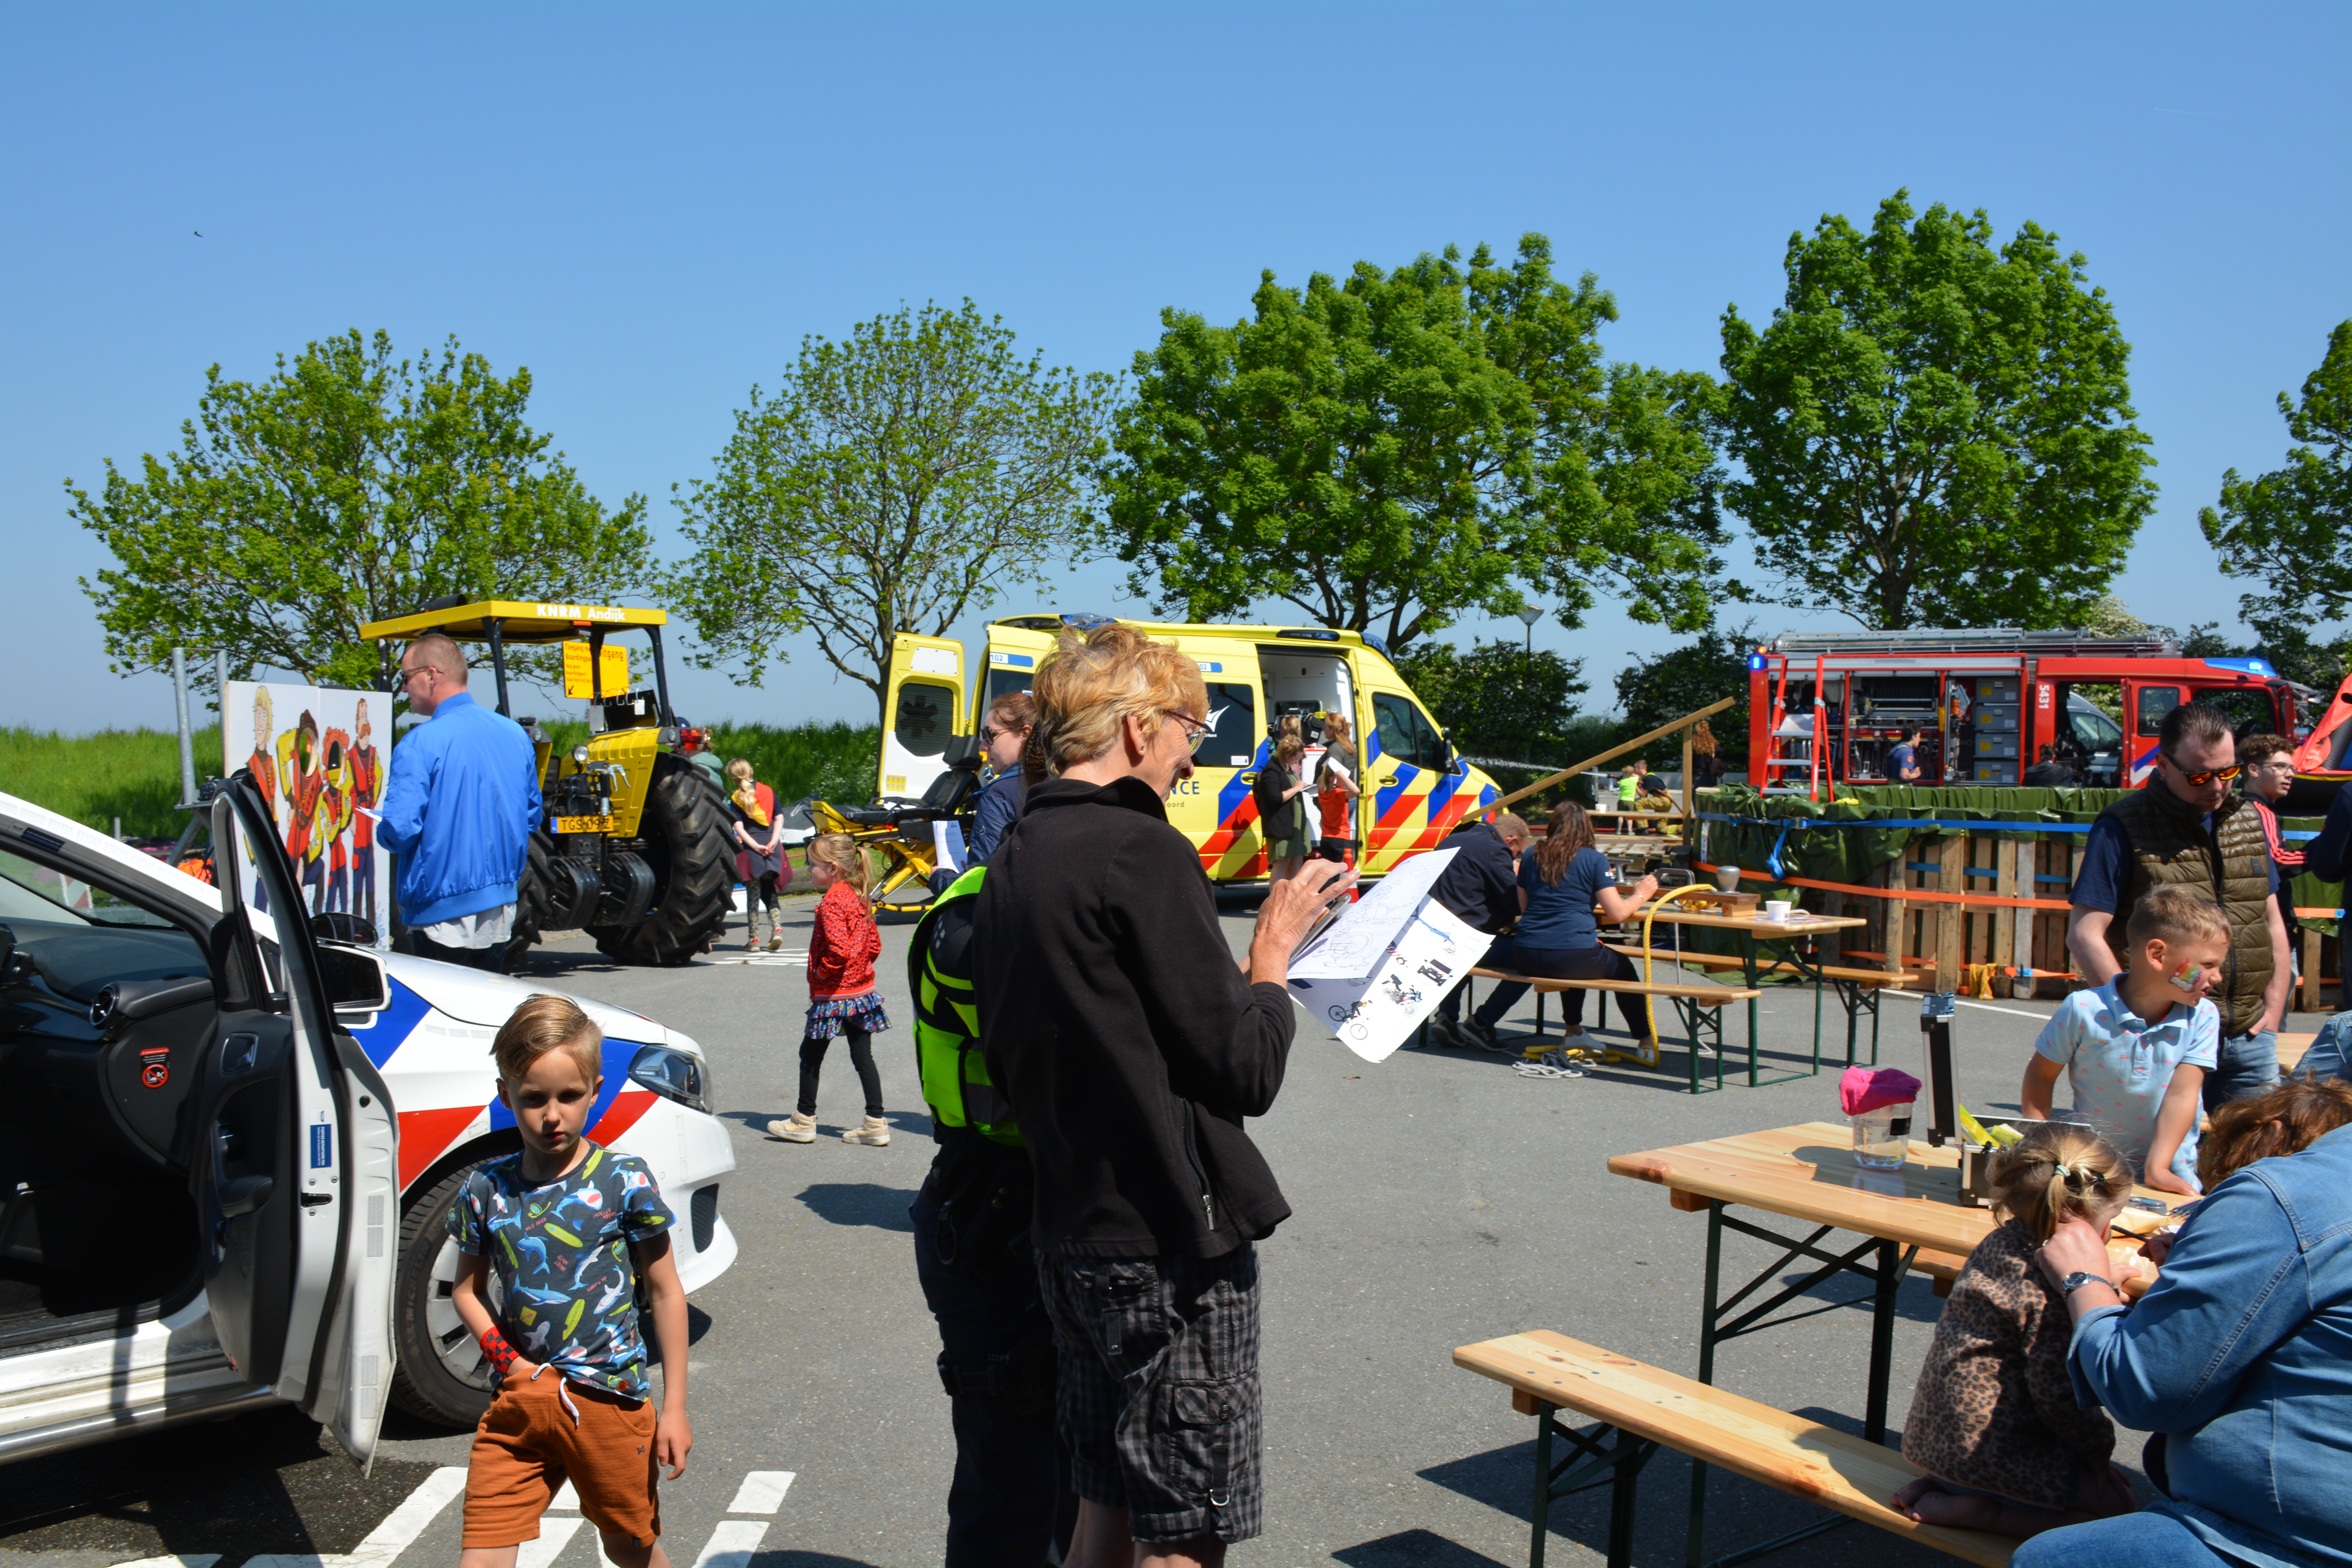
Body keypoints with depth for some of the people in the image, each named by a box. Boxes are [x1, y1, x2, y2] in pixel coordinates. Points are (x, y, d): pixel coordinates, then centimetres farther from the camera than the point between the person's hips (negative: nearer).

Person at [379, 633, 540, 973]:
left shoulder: (419, 745, -15)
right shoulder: (515, 734, 5)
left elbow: (400, 832, -19)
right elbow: (532, 815, 13)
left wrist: (381, 828, 3)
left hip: (443, 916, -6)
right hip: (502, 910, 6)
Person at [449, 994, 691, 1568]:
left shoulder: (625, 1181, -8)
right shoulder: (484, 1189, 0)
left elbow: (666, 1293, -2)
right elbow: (467, 1290, 13)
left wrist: (675, 1407, -2)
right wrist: (503, 1357, -5)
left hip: (608, 1397, -2)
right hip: (519, 1398, 2)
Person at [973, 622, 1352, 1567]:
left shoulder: (1010, 862, 9)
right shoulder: (1143, 852, -17)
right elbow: (1248, 1072, -17)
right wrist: (1273, 951, -1)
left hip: (1071, 1234, 9)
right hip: (1175, 1246, -8)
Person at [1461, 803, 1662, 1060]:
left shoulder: (1531, 857, 11)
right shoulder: (1595, 860, 0)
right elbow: (1617, 913, -3)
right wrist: (1640, 895, 17)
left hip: (1527, 957, 4)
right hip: (1577, 957, -4)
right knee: (1622, 967, 25)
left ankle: (1573, 1031, 39)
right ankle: (1646, 1041, 26)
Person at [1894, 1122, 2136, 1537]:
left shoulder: (2001, 1243, 1)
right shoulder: (2044, 1286, -24)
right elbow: (2057, 1391, -20)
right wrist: (2097, 1448, -2)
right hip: (1988, 1449, -8)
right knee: (2114, 1501, 6)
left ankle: (1945, 1485, 11)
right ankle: (1976, 1511, -5)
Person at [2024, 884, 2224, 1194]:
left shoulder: (2202, 1019, -4)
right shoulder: (2083, 1010, -10)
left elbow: (2182, 1094, -11)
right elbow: (2040, 1076, 1)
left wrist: (2157, 1169, -19)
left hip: (2170, 1176, 1)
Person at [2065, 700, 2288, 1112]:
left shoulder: (2249, 820, 13)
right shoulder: (2122, 828, -7)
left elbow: (2271, 923, 19)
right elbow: (2084, 935, -11)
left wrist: (2273, 1011, 8)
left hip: (2249, 1038, 5)